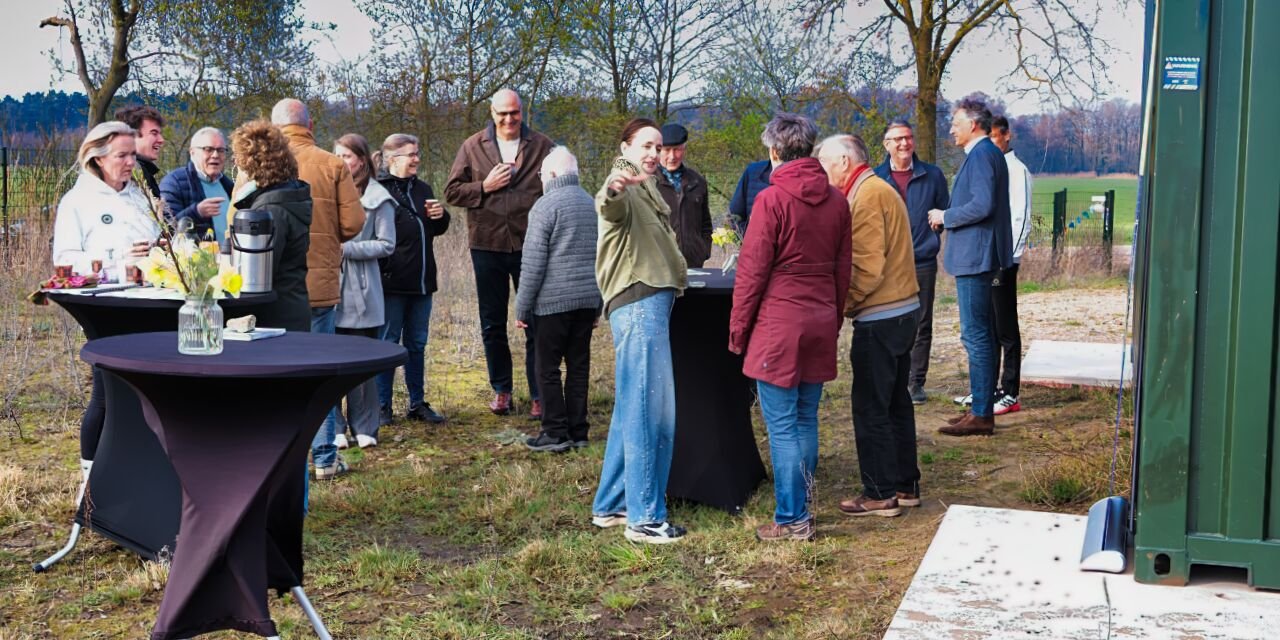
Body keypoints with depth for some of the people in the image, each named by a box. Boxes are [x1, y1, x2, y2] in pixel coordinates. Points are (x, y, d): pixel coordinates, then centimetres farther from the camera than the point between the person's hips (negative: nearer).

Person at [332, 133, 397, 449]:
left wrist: (346, 249, -12)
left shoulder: (378, 198, 0)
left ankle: (364, 427, 16)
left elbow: (386, 245, -3)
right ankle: (334, 427, 12)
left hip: (361, 292, -2)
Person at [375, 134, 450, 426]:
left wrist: (441, 215, 2)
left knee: (417, 344, 13)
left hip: (421, 281, 7)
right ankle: (382, 405, 10)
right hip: (391, 281, -7)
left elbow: (438, 229, 23)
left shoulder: (422, 189, 15)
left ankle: (417, 403, 21)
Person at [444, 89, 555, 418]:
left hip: (531, 245, -2)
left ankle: (538, 395, 11)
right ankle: (501, 390, 25)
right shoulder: (473, 147, 6)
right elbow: (452, 191, 5)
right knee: (493, 325, 11)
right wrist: (485, 186, -9)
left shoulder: (542, 147, 3)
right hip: (488, 245, 2)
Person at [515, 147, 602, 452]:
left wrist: (522, 307, -4)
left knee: (548, 369, 1)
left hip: (553, 301, -6)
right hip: (588, 299, 6)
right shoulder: (594, 205, 13)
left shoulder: (545, 206, -8)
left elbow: (533, 263, -11)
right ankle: (578, 431, 14)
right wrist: (599, 305, 23)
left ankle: (556, 433, 2)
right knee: (579, 365, 10)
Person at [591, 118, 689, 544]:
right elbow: (611, 206, -34)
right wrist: (612, 190, -55)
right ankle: (644, 517, -3)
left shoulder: (645, 190, 24)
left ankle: (610, 505, 24)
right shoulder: (626, 190, -8)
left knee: (634, 409, 15)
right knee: (646, 411, -8)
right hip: (639, 306, -10)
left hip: (652, 305, 10)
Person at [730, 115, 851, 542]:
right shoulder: (836, 201, 7)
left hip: (778, 326, -6)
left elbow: (752, 271, -10)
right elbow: (843, 269, 12)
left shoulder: (772, 199, -11)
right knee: (806, 420, 14)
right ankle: (801, 509, 22)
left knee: (782, 425, 0)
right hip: (821, 324, 6)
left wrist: (738, 329, -2)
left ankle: (792, 520, 4)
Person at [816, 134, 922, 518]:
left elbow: (867, 267, -22)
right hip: (902, 310, 10)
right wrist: (848, 302, 12)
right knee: (896, 401, 16)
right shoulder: (880, 190, 16)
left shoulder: (867, 196, -15)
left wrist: (842, 305, -13)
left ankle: (881, 494, 4)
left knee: (871, 407, -3)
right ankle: (906, 485, 24)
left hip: (879, 318, -10)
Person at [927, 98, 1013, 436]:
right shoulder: (990, 153, 18)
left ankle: (981, 415, -5)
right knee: (982, 335, 14)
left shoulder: (981, 154, -14)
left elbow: (983, 205, -25)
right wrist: (949, 217, 14)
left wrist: (946, 216, -12)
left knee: (975, 335, -8)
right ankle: (983, 408, 21)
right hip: (979, 256, 11)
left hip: (974, 256, -11)